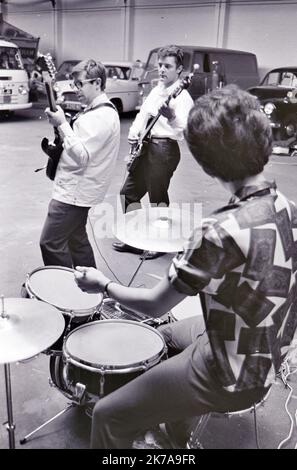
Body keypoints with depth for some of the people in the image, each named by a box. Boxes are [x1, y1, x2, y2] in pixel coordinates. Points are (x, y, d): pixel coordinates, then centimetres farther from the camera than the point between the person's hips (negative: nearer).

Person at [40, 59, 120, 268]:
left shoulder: (102, 116, -19)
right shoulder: (98, 110, 14)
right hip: (78, 189, 11)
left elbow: (82, 156, -27)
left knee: (51, 243, -5)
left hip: (74, 191, -11)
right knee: (76, 239, 19)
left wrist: (62, 124, -26)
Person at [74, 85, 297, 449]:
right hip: (266, 356, 9)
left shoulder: (222, 230, -34)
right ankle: (175, 431, 52)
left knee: (109, 415, -1)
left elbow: (155, 304, -22)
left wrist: (103, 285, -5)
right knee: (166, 335, 31)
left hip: (231, 377, -8)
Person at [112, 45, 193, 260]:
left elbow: (185, 129, -25)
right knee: (129, 192, 13)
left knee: (158, 198, -1)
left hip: (165, 149, -9)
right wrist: (134, 133, 3)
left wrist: (172, 117, -46)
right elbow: (143, 114, 21)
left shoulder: (182, 96, -11)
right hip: (145, 147, 9)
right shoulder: (156, 90, 14)